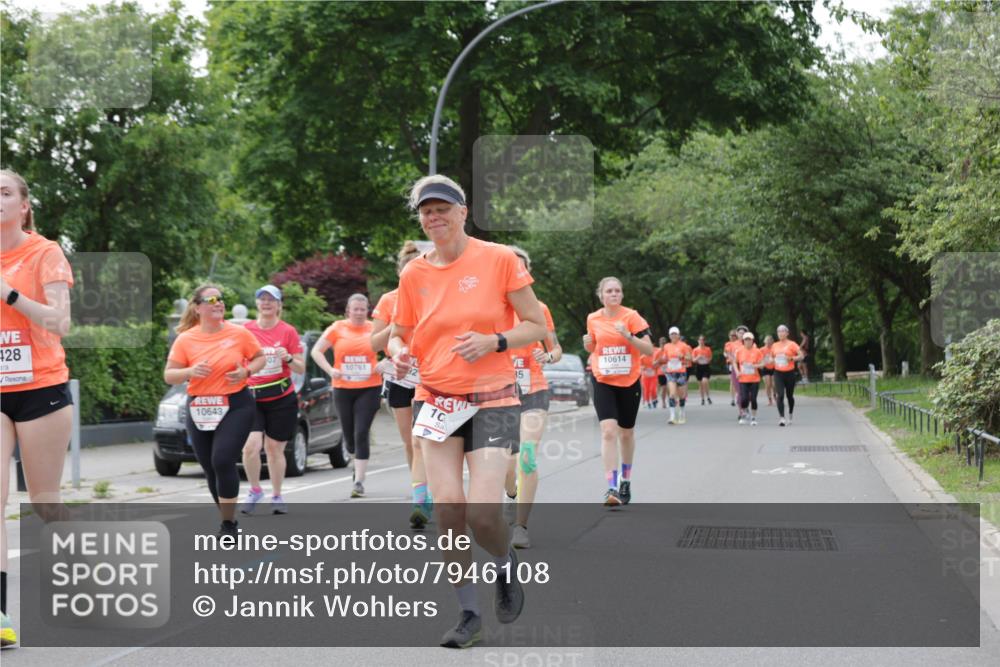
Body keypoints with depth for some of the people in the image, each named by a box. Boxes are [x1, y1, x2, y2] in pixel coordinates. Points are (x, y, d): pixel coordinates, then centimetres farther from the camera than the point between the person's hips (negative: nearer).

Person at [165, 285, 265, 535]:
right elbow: (168, 376, 0)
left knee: (223, 461, -18)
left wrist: (246, 371, -11)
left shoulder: (239, 333, -3)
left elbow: (260, 358, 10)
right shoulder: (186, 339, -2)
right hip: (199, 410, 3)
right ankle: (228, 521, 28)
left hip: (236, 406, -3)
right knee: (210, 469, 8)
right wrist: (190, 372, -21)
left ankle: (228, 526, -7)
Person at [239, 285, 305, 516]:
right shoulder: (245, 330, 3)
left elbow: (301, 369, 2)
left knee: (275, 449, 4)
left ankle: (277, 496, 21)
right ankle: (255, 490, 5)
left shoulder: (288, 331, 1)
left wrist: (289, 359, -17)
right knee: (251, 445, -16)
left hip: (282, 399, 0)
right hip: (252, 399, 0)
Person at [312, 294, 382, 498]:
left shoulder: (374, 329, 2)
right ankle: (359, 463, 41)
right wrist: (330, 370, -11)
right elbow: (316, 351, 2)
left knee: (361, 433, -10)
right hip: (342, 389, 1)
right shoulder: (337, 328, 1)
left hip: (369, 389, -1)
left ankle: (359, 481, -8)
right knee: (349, 434, 10)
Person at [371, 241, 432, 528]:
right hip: (399, 376, 3)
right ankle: (425, 497, 24)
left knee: (420, 441, -15)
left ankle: (420, 503, -21)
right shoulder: (389, 301, 2)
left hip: (429, 376, -3)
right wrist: (397, 325, -15)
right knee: (409, 442, 9)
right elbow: (374, 344, 0)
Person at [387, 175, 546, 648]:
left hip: (492, 402, -3)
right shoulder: (414, 273, 3)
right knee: (447, 509, -3)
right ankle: (469, 613, 12)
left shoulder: (499, 259, -5)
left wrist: (494, 341, -19)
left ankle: (506, 565, 22)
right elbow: (399, 333, 14)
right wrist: (399, 352, -9)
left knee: (482, 514, -14)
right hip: (437, 402, 3)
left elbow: (537, 326, -2)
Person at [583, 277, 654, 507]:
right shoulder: (593, 319, 2)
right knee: (608, 431, -16)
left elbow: (649, 349, -11)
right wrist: (588, 344, -3)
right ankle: (611, 487, -18)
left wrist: (628, 336, -25)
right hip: (603, 383, 1)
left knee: (626, 433, 14)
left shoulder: (632, 317, -8)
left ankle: (626, 481, 35)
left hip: (629, 383, -1)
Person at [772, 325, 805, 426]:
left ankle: (790, 416, 34)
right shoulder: (775, 345, 9)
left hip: (789, 372, -2)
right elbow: (772, 356, 25)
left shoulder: (791, 344, -3)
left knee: (789, 395, 11)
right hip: (778, 373, 2)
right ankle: (781, 417, -18)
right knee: (780, 395, -13)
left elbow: (802, 356, -6)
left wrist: (792, 358, -20)